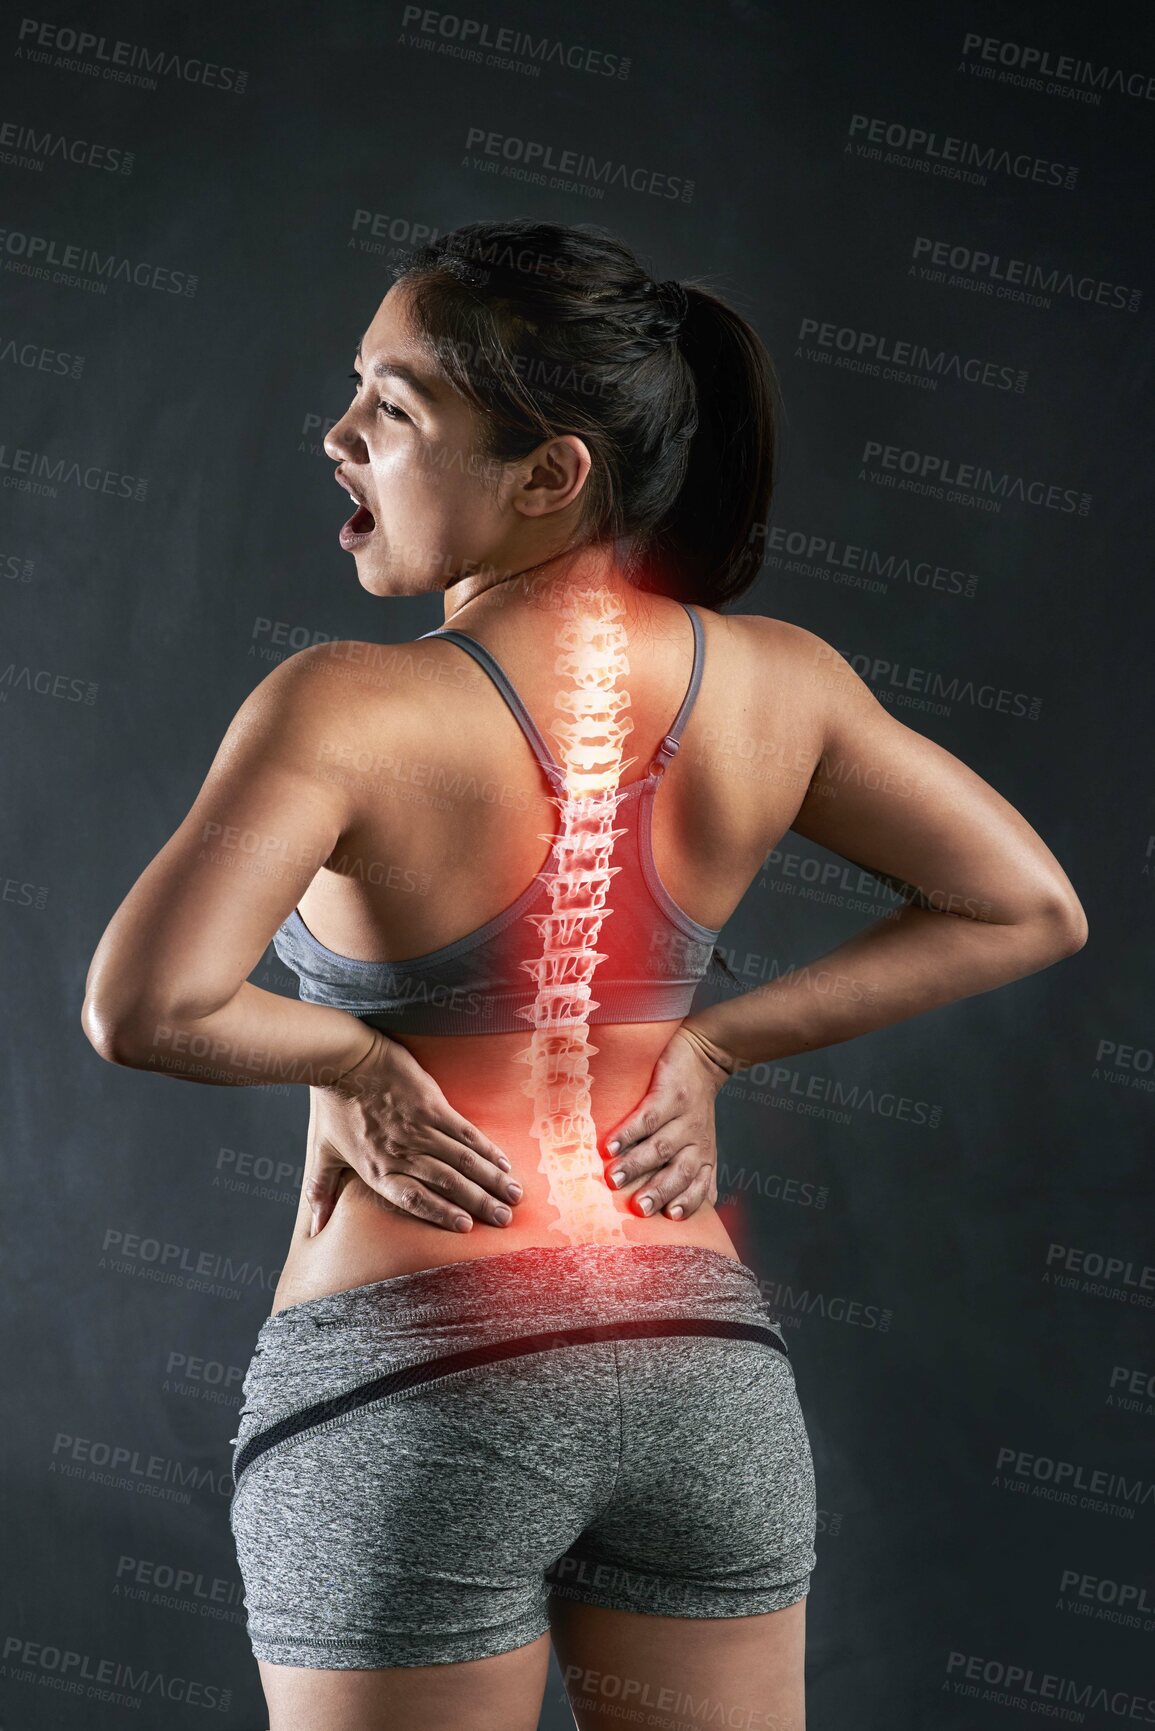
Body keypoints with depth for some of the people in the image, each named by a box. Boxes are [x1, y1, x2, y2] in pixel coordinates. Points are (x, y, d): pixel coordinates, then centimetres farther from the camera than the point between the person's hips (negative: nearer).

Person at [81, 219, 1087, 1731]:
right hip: (705, 1370, 4)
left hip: (410, 1391, -4)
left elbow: (141, 1009, -28)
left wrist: (354, 1059, -10)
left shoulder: (348, 710, -18)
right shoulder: (777, 683, -4)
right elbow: (1032, 910, 5)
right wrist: (710, 1041, 2)